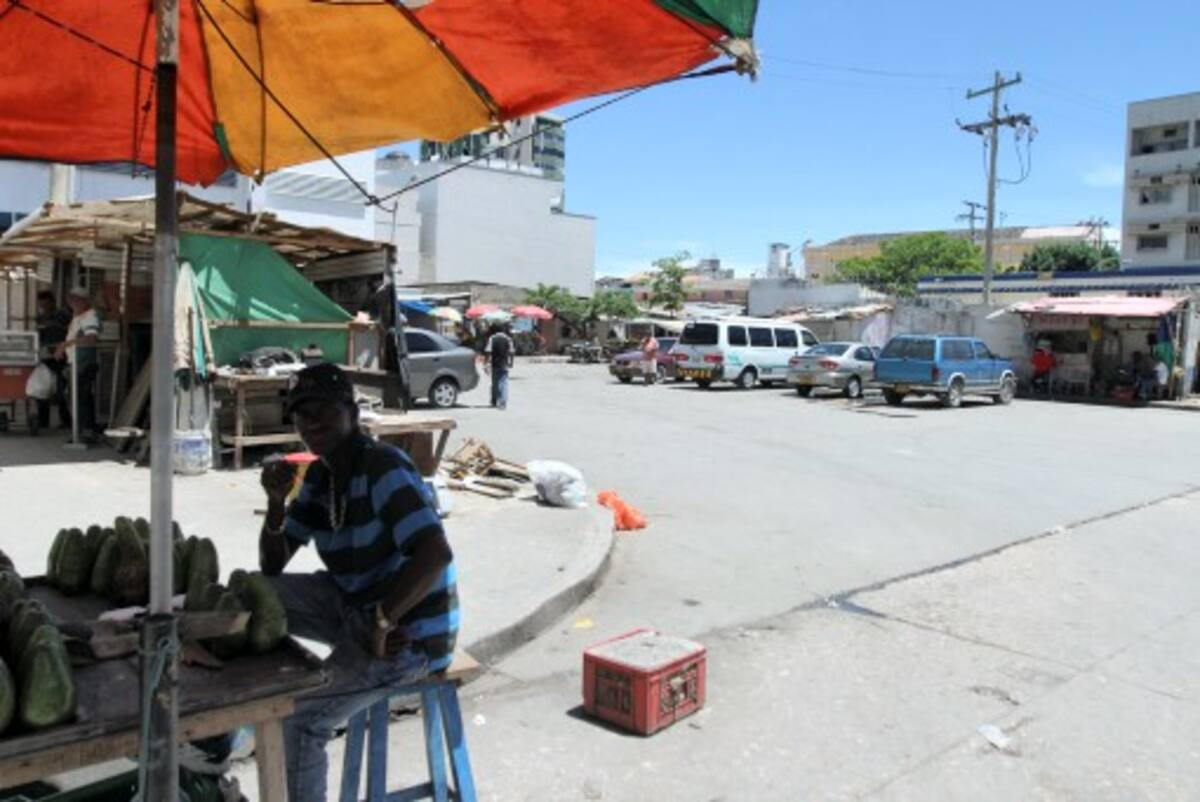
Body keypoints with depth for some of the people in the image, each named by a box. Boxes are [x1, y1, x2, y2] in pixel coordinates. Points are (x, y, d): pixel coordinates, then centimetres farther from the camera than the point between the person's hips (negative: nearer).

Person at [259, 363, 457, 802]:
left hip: (409, 633, -9)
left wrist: (381, 624, -27)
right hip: (354, 607, 9)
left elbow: (435, 554, -34)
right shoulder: (318, 477, 5)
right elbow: (272, 568, 9)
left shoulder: (383, 467, -22)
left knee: (297, 718, -16)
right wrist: (276, 504, -9)